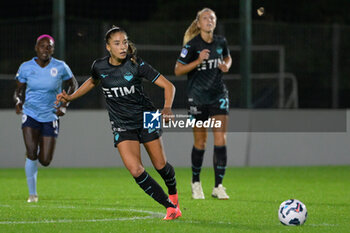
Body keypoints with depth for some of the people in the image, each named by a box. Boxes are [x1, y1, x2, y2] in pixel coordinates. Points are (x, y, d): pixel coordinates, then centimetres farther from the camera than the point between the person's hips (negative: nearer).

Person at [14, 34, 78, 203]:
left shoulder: (60, 67, -7)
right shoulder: (26, 67, -4)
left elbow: (73, 85, 8)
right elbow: (19, 90, 7)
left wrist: (64, 105, -5)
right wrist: (18, 101, -15)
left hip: (50, 117, 0)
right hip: (30, 115, 0)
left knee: (45, 161, -2)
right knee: (32, 154, -17)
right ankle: (32, 194, -1)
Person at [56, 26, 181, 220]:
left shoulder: (136, 65, -15)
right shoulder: (99, 66, -6)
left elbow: (168, 86, -14)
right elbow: (92, 82, 21)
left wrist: (167, 108, -31)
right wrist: (70, 97, 17)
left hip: (146, 120, -2)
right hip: (121, 125, 2)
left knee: (160, 165, 6)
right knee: (135, 170, -16)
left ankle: (174, 195, 40)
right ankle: (170, 206, -4)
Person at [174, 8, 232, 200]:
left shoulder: (220, 42, 4)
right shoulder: (192, 45, -10)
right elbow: (178, 70, -10)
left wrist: (226, 66, 2)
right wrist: (198, 61, -22)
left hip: (218, 95, 3)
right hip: (198, 97, -3)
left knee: (220, 139, -9)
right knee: (200, 142, 4)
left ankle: (218, 186, -5)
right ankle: (196, 183, 24)